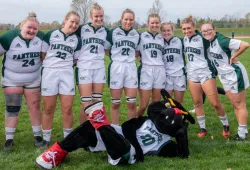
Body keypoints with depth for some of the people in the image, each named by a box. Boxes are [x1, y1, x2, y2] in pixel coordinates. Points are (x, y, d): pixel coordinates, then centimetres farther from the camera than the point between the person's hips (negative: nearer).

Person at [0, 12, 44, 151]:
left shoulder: (41, 37, -10)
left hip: (33, 80, 2)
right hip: (12, 80, -2)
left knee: (35, 107, 8)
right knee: (12, 109, 3)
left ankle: (37, 136, 21)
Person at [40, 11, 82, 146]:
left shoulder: (77, 40, 11)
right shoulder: (51, 34, 4)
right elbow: (43, 55, 8)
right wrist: (47, 67, 7)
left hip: (67, 74, 2)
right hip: (49, 73, -1)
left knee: (67, 109, -2)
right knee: (49, 109, 2)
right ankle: (46, 139, 15)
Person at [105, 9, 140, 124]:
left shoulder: (137, 35, 9)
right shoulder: (113, 33, 0)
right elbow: (106, 49, 7)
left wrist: (130, 56, 5)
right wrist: (116, 56, 0)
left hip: (131, 68, 2)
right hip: (116, 67, -2)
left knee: (132, 103, 2)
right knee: (115, 103, 3)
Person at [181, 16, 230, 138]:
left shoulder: (203, 38, -14)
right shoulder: (184, 39, 5)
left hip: (205, 73, -6)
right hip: (192, 74, 6)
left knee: (215, 103, -4)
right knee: (197, 103, 8)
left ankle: (225, 125, 16)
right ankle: (202, 128, 18)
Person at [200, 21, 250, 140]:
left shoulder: (222, 41, -25)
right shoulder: (207, 42, -1)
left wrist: (233, 56, -22)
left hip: (234, 75, -8)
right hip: (224, 77, 8)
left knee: (240, 105, 4)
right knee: (235, 105, 16)